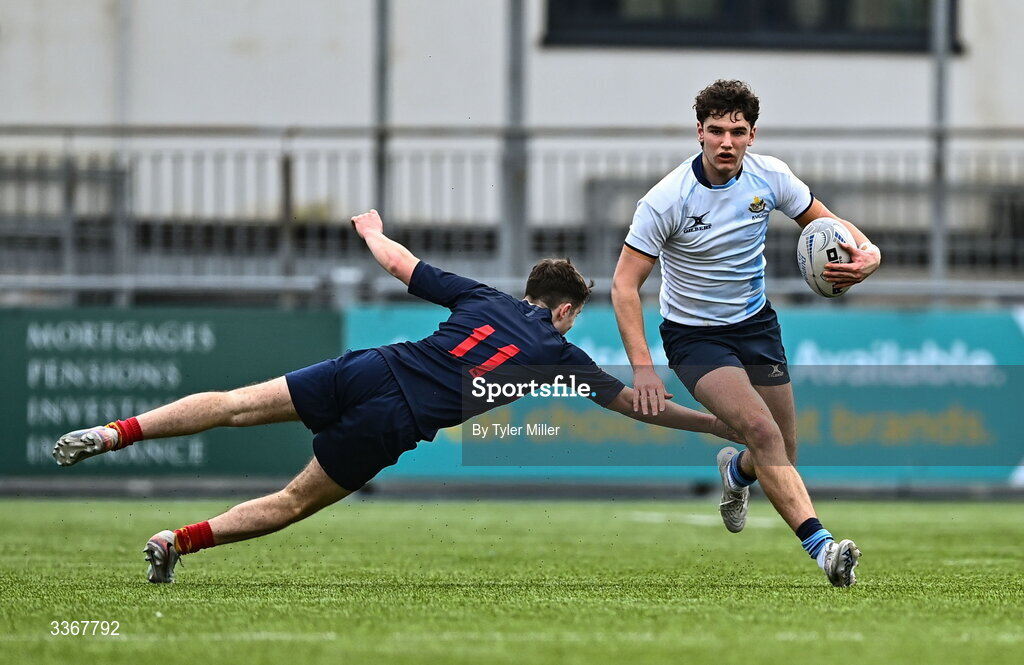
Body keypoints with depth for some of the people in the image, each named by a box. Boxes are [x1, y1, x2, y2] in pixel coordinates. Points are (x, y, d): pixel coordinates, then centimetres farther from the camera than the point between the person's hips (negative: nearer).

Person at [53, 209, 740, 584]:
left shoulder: (484, 299, 17)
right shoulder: (557, 352, 9)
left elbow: (400, 263, 23)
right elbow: (634, 404, 12)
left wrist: (374, 231, 45)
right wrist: (718, 424, 20)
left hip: (370, 370, 3)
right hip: (394, 424, -3)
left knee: (237, 405, 4)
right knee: (293, 503, 5)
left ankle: (113, 433, -9)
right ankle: (179, 541, -7)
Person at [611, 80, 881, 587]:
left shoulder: (769, 175, -10)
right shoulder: (667, 200, -22)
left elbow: (824, 222, 4)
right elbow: (625, 284, -19)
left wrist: (866, 252, -20)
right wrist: (641, 368, -28)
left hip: (756, 323, 5)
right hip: (694, 335, -5)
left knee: (780, 456, 7)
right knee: (761, 429, -27)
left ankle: (736, 469, 45)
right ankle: (820, 545, -34)